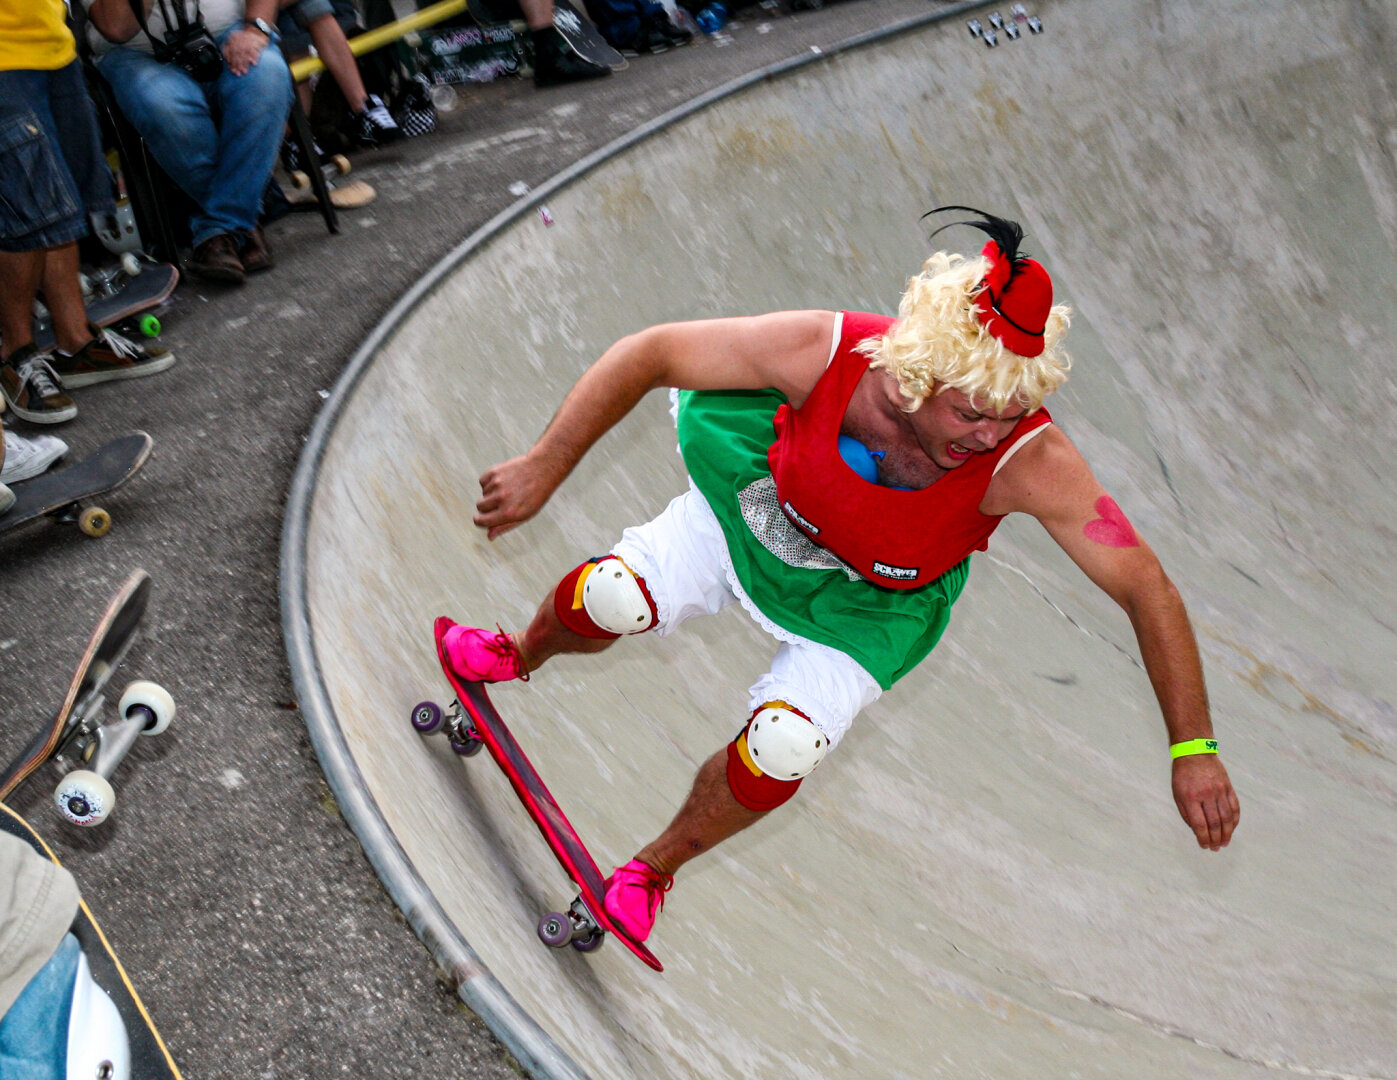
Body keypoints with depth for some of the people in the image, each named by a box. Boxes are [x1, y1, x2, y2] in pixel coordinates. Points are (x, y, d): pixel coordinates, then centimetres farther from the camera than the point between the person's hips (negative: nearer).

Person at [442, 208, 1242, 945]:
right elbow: (652, 354, -25)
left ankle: (657, 868, 18)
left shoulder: (1033, 461, -38)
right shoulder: (825, 352, -36)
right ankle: (519, 658, 28)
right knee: (612, 601, -13)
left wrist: (1194, 748, -30)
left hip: (868, 607, 0)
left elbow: (1146, 589, -30)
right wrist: (544, 468, -24)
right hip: (758, 510, 1)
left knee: (780, 753, -16)